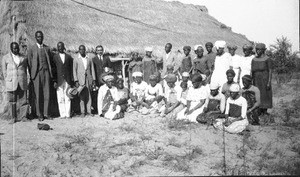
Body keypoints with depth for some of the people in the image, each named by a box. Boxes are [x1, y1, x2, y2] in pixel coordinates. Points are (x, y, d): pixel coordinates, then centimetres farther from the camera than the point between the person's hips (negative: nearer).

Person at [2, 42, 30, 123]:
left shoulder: (23, 58, 14)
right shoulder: (5, 58, 9)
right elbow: (4, 71, 8)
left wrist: (24, 80, 10)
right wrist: (7, 81, 1)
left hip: (22, 83, 1)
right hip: (11, 83, -1)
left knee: (23, 100, -1)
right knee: (12, 101, -1)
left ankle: (23, 116, 5)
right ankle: (14, 117, 4)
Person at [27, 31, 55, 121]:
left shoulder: (47, 48, 11)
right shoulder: (31, 49, 3)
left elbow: (51, 62, 12)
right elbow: (29, 63, 3)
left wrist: (52, 76, 7)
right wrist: (31, 75, -2)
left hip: (46, 72, 2)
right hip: (37, 73, -2)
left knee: (47, 94, 1)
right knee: (38, 95, 2)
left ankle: (46, 113, 10)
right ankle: (39, 114, 11)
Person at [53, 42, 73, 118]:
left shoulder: (69, 57, 11)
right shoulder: (55, 57, 7)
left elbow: (71, 69, 11)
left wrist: (72, 80, 3)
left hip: (67, 80, 1)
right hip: (59, 80, -1)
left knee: (67, 98, 1)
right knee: (60, 99, -2)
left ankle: (68, 114, 5)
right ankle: (62, 114, 3)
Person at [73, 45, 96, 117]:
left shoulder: (89, 59, 11)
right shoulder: (76, 59, 4)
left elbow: (92, 69, 12)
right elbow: (74, 70, 2)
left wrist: (94, 80, 6)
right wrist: (76, 81, -7)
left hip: (88, 79, 2)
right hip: (80, 80, -2)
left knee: (89, 96, 1)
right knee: (82, 96, -2)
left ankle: (89, 111, 5)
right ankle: (83, 112, 3)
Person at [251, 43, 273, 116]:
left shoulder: (267, 59, -7)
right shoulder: (254, 59, 8)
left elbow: (270, 71, -9)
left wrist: (269, 82, -15)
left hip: (265, 80, -4)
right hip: (256, 80, 5)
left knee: (265, 95, 2)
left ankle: (265, 111, 11)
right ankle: (260, 111, 13)